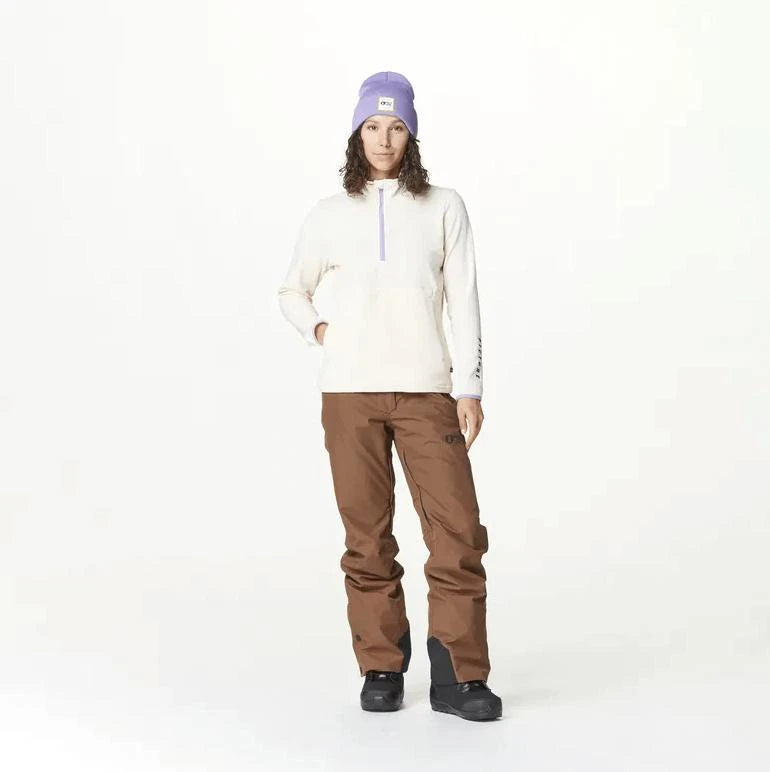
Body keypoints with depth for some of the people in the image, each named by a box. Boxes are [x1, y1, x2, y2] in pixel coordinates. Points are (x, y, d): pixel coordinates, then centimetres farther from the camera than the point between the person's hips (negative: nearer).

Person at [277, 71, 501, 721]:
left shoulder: (444, 208, 9)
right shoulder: (328, 215, 12)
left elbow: (463, 303, 6)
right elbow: (292, 291, 25)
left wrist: (469, 388, -2)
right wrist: (316, 328, 5)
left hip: (427, 391, -1)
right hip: (350, 394, 1)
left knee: (459, 531, -7)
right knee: (368, 536, 4)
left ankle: (459, 676, 2)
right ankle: (382, 668, 15)